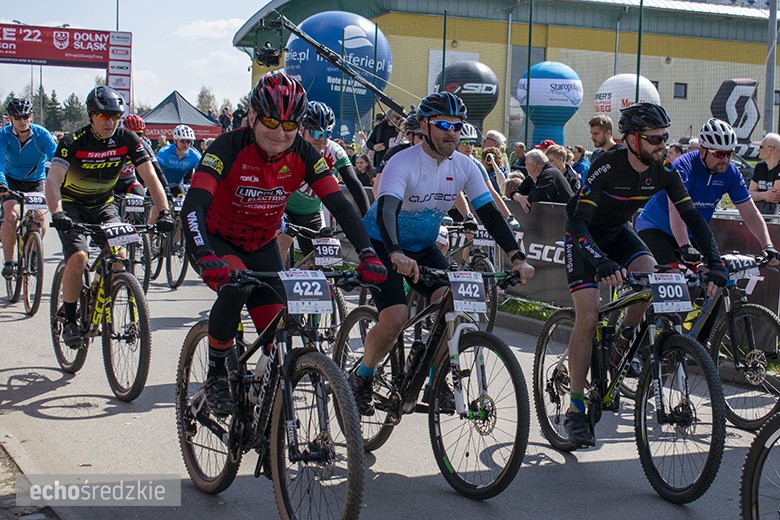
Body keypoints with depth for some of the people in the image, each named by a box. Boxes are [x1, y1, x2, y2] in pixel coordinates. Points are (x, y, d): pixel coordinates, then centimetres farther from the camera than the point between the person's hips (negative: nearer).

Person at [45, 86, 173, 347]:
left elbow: (150, 177, -17)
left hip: (104, 205, 3)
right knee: (79, 257, -25)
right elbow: (53, 180, -31)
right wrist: (57, 214, -49)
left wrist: (164, 212, -31)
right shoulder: (74, 142, -21)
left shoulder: (127, 139, -13)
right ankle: (69, 320, -8)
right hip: (72, 206, -3)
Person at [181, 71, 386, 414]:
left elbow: (340, 205, -20)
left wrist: (367, 255, -35)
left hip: (261, 246, 4)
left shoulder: (303, 154, -17)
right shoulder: (229, 148, -28)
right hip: (216, 240, -4)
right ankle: (216, 376, -15)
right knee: (235, 287, -34)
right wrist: (206, 257, -56)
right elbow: (193, 205, -38)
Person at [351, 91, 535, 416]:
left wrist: (517, 258, -23)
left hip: (423, 247, 5)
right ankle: (361, 378, 5)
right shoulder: (402, 163, -25)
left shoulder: (463, 166, -8)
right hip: (382, 245, -5)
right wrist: (396, 255, -59)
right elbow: (386, 210, -40)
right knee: (396, 317, -23)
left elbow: (490, 213, -11)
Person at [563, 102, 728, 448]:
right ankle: (575, 410, -7)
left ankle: (625, 340, 3)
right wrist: (601, 263, -54)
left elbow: (692, 216, -13)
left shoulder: (663, 171, -16)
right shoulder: (607, 167, -31)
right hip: (585, 236, -5)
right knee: (588, 318, -16)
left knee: (651, 273, -25)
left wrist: (715, 262, -26)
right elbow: (579, 223, -37)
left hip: (618, 231, 5)